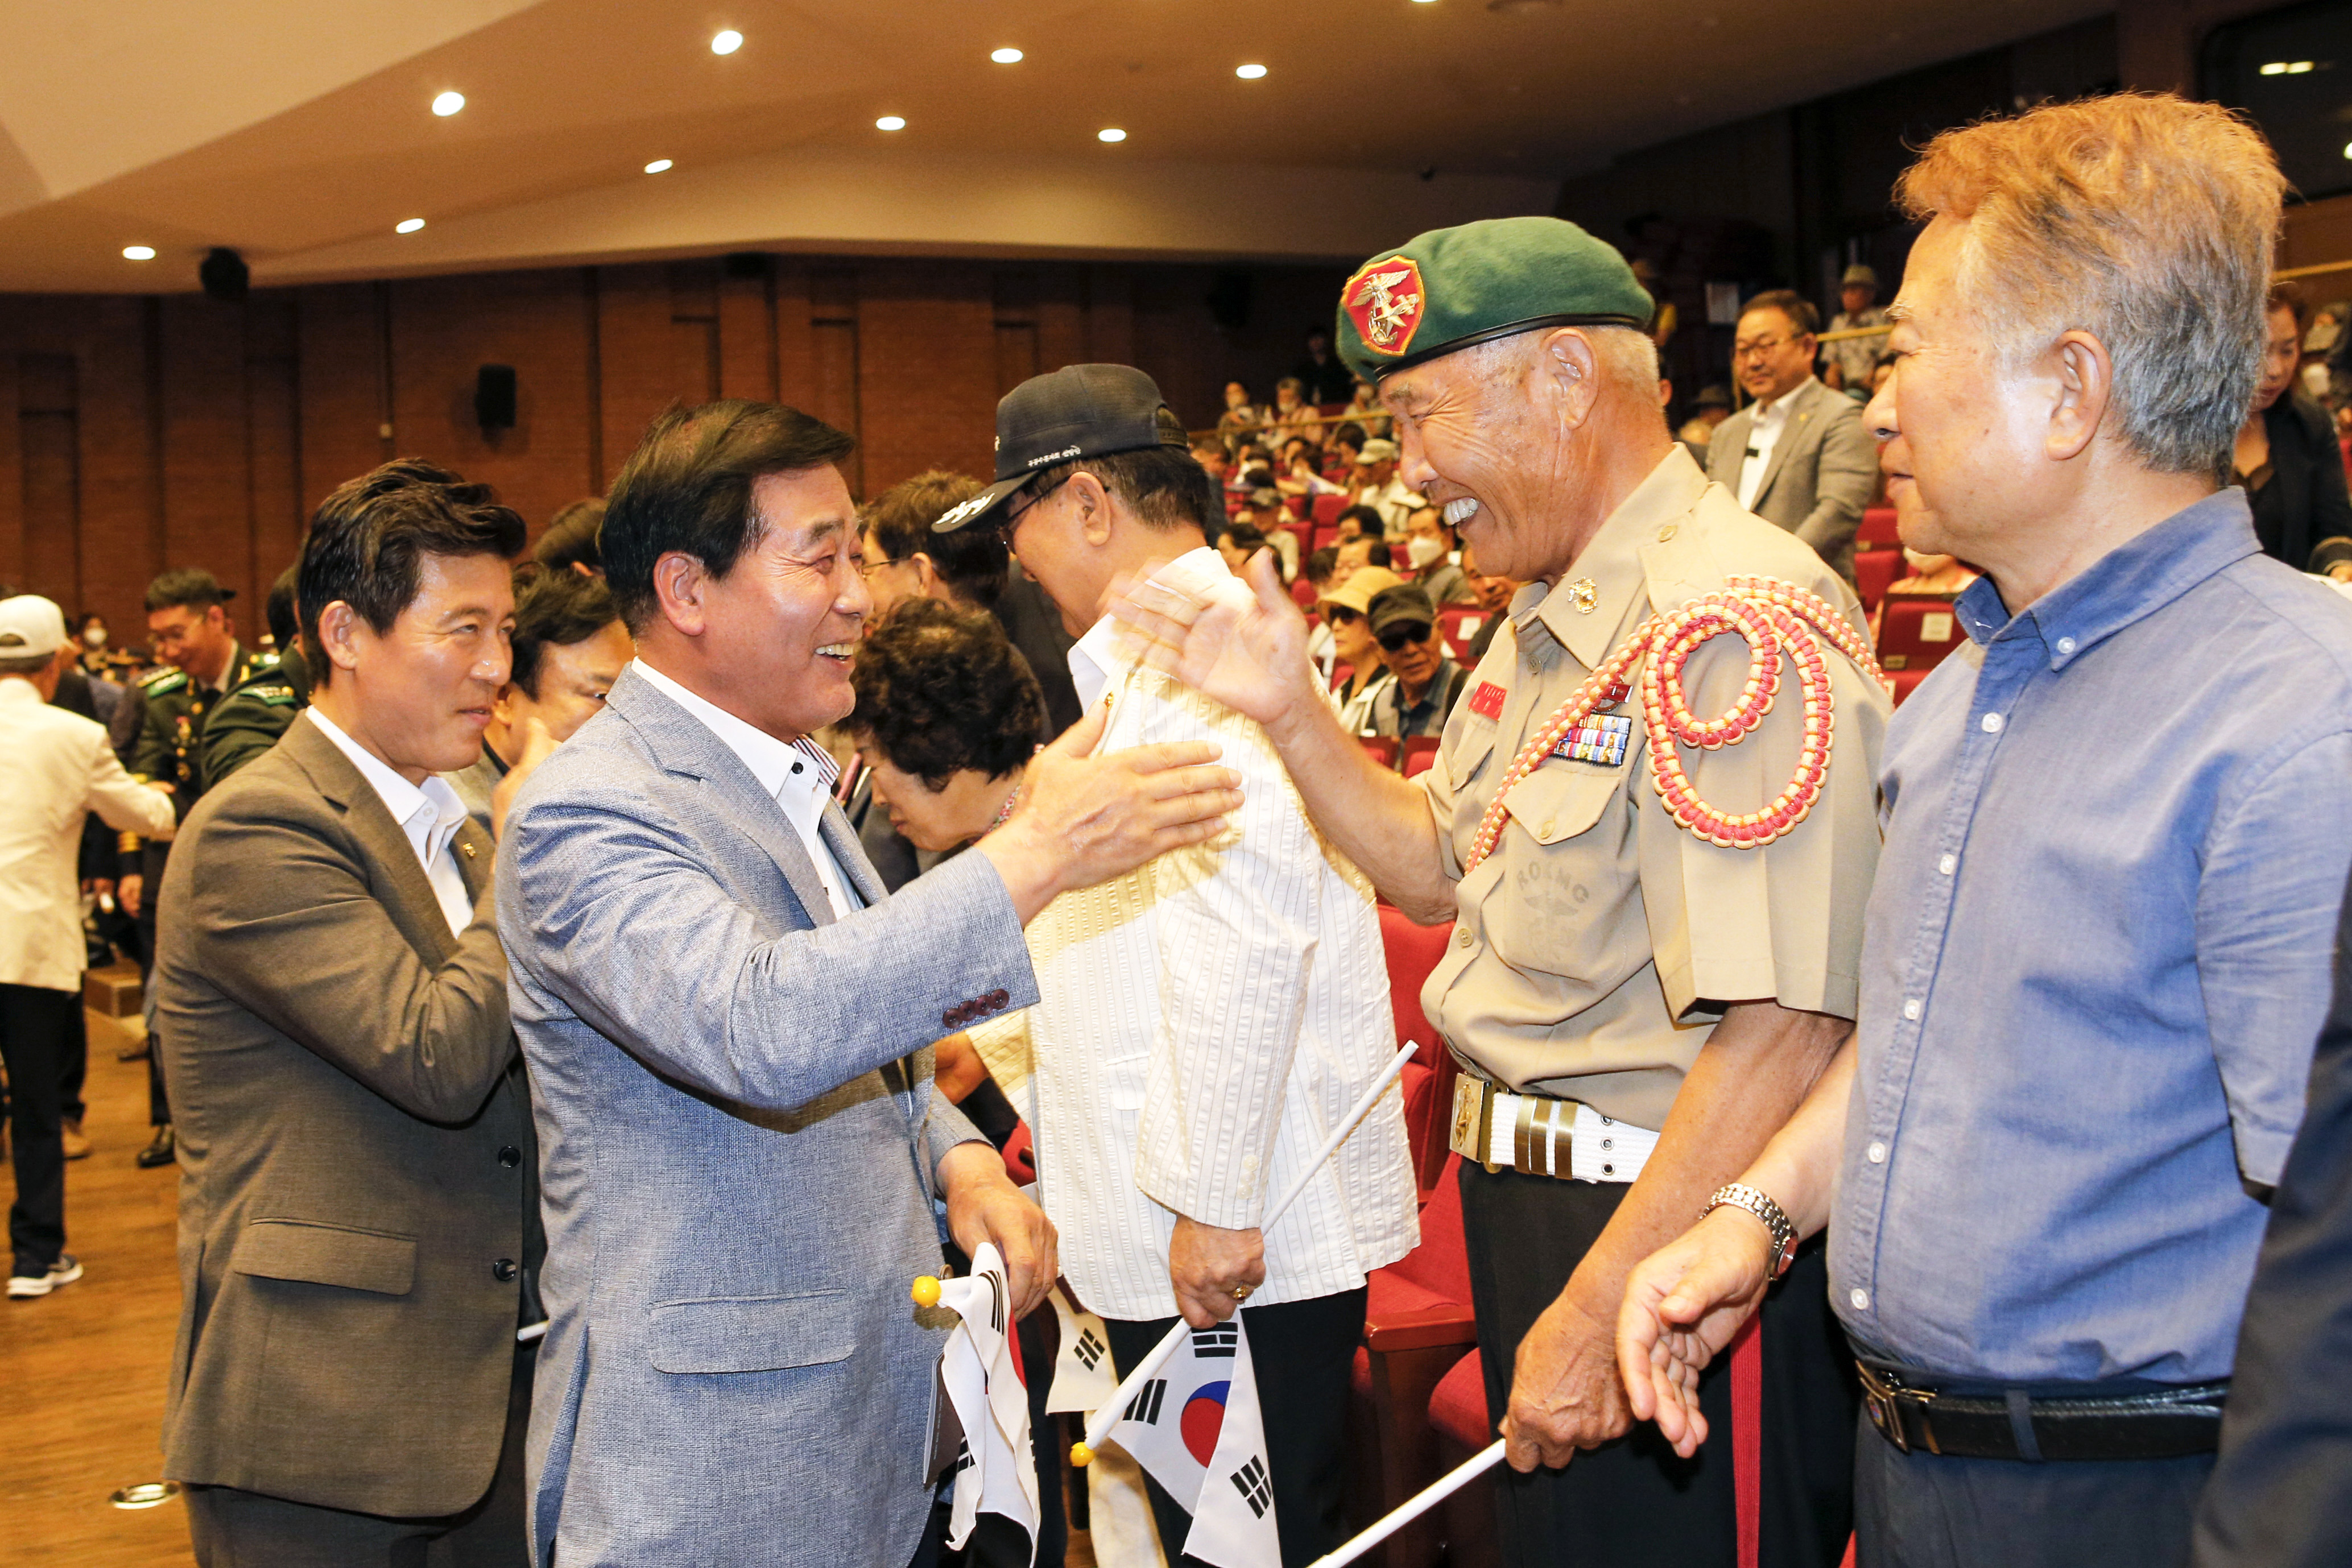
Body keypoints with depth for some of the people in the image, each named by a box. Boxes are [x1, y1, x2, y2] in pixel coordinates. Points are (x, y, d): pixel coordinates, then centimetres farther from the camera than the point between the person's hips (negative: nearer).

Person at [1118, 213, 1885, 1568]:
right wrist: (1291, 710, 7)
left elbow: (1781, 1033, -28)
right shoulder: (1551, 627, 12)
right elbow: (1444, 872, 21)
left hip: (1677, 1251, -10)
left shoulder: (1737, 622, -22)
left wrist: (1599, 1312, -26)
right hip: (1533, 1200, 10)